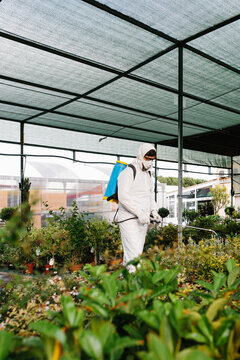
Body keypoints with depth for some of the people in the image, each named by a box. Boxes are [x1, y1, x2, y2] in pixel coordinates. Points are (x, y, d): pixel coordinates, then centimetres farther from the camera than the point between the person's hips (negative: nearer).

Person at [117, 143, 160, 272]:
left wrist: (154, 211, 7)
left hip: (142, 220, 8)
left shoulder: (148, 174, 16)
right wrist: (139, 212, -24)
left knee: (138, 252, 14)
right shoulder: (129, 172, -11)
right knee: (133, 253, -13)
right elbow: (123, 197, -20)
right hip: (128, 219, -8)